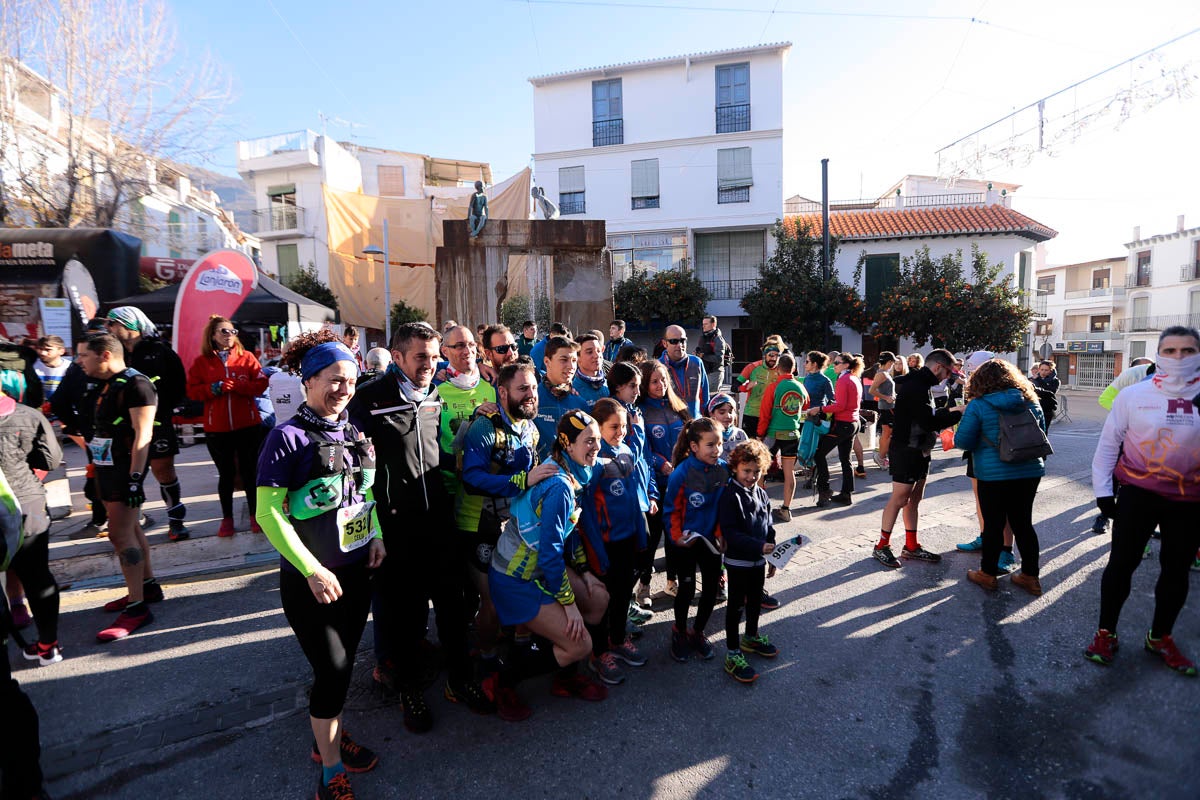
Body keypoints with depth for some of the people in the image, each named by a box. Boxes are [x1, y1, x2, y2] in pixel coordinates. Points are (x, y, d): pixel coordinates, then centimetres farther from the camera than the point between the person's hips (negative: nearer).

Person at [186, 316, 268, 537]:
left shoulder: (247, 357, 3)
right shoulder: (201, 361, 4)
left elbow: (261, 384, -3)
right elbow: (192, 391, 0)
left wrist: (236, 386, -16)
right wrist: (214, 388, -15)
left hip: (248, 425, 0)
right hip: (216, 429, 0)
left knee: (249, 471, 6)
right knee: (226, 474, 9)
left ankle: (255, 516, 18)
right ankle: (227, 519, 20)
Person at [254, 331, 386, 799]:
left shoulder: (356, 433, 4)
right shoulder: (288, 437, -15)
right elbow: (268, 513, -17)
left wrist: (377, 536, 0)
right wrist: (311, 571, -21)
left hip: (358, 571, 6)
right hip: (311, 580, -6)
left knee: (344, 663, 18)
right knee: (332, 670, 2)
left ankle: (332, 737, 41)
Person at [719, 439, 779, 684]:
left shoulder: (761, 494, 4)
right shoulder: (730, 495, -18)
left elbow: (769, 527, 12)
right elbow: (729, 532, -24)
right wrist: (757, 546, -29)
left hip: (758, 560, 7)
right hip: (738, 560, -7)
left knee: (756, 600, 22)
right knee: (736, 605, 3)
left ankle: (751, 637, 45)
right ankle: (732, 655, 13)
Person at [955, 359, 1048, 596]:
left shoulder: (978, 405, -12)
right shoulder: (1030, 401, 4)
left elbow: (962, 441, -10)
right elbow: (1041, 434, 17)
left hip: (993, 475, -5)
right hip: (1030, 472, 5)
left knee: (994, 524, 7)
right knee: (1023, 523, 14)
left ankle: (988, 574, 20)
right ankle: (1030, 576, 23)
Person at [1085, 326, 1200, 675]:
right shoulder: (1134, 395, -8)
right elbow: (1108, 442, -2)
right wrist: (1102, 489, -4)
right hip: (1138, 493, -2)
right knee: (1121, 563, 4)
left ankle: (1160, 636, 33)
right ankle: (1106, 632, 20)